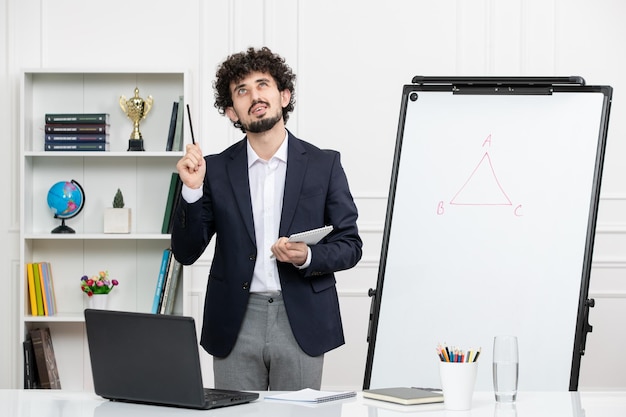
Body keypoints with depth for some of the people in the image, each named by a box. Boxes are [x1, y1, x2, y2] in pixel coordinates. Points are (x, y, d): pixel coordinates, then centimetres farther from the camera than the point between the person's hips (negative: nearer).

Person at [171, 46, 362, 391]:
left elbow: (350, 245, 5)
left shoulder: (324, 164, 3)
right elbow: (185, 253, 3)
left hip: (301, 323, 0)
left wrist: (307, 257, -15)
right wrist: (192, 189, -11)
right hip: (235, 324, 1)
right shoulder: (216, 170, 5)